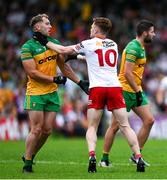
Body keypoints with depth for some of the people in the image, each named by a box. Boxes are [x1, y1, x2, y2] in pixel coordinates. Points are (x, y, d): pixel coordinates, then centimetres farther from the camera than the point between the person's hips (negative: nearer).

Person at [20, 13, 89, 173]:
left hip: (52, 93, 6)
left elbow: (63, 66, 17)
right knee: (36, 130, -9)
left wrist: (79, 82, 13)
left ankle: (29, 156, 21)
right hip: (35, 94, -6)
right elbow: (32, 73, -16)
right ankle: (27, 164, 3)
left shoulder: (54, 43, 9)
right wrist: (54, 79, -19)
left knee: (47, 130, 3)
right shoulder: (27, 48, -11)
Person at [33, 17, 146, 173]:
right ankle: (138, 157, -8)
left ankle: (92, 156, -15)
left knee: (92, 127, 6)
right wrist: (81, 56, 44)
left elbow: (64, 50, 11)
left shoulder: (88, 44, 4)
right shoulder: (113, 45, 17)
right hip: (115, 87, 3)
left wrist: (45, 42, 23)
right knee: (125, 126, 2)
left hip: (97, 88, -3)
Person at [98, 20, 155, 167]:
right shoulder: (133, 47, -17)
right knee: (115, 126, -3)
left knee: (149, 120, -1)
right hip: (125, 90, -9)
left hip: (136, 90, 9)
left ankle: (136, 155, 7)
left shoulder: (141, 47, 14)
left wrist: (139, 90, 18)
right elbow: (127, 73, -23)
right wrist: (137, 91, -20)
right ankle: (104, 159, 6)